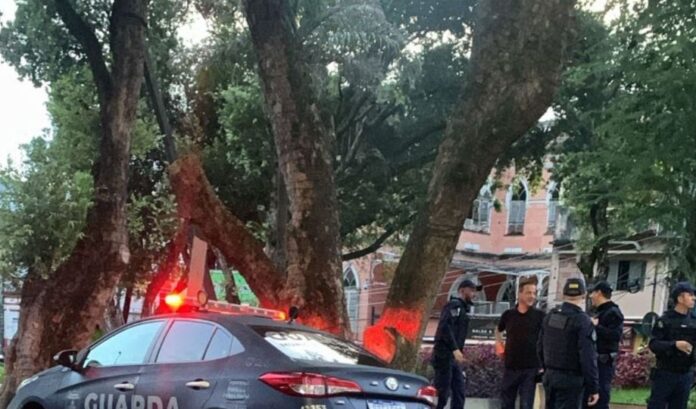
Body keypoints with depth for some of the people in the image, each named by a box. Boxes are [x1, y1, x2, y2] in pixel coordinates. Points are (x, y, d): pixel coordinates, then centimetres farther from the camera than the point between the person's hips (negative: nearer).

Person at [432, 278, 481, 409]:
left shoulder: (461, 308, 22)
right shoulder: (455, 305, -8)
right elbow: (445, 326, -23)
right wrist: (455, 349, -28)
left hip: (452, 356, 10)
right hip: (444, 355, -10)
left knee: (459, 393, 7)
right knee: (441, 394, -9)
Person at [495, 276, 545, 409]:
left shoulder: (539, 316, -3)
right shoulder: (508, 314, 4)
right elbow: (498, 330, 24)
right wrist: (499, 343, 9)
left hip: (530, 368, -3)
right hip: (511, 367, 3)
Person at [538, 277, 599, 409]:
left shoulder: (550, 316, 7)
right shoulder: (582, 321, -15)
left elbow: (540, 348, 14)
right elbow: (588, 358, -18)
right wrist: (593, 388, -14)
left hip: (550, 377, 7)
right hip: (571, 379, -7)